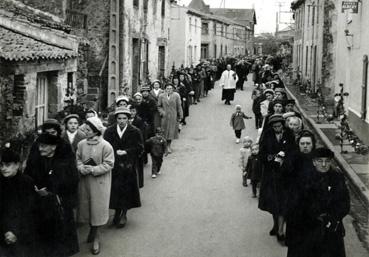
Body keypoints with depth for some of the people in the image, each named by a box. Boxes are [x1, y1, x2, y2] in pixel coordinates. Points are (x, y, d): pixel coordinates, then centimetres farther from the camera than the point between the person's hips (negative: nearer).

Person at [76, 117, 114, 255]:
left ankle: (95, 236, 15)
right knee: (86, 206, 11)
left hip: (99, 182, -4)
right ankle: (92, 230, 31)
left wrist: (93, 169, -18)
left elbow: (108, 164, -11)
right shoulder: (81, 144, -1)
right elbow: (78, 159, 8)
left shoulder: (106, 146, -13)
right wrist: (82, 168, -12)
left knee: (97, 208, 1)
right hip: (84, 181, 4)